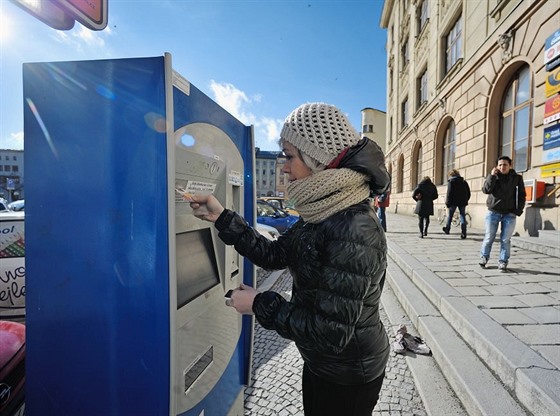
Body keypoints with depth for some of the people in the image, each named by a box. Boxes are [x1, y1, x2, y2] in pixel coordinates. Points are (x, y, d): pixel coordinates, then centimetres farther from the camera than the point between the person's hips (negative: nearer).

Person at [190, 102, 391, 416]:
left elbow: (331, 333, -31)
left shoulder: (354, 230, -32)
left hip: (348, 378, -7)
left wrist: (259, 304, -20)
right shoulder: (322, 214, -4)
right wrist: (222, 217, -3)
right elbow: (273, 255, 2)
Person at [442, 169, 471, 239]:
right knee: (462, 215, 5)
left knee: (450, 215, 13)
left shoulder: (451, 182, -6)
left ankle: (447, 229, 25)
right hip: (462, 202, 4)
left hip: (453, 201, -4)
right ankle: (464, 233, -5)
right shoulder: (464, 182, 11)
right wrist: (466, 200, 18)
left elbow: (449, 193, -13)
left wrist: (447, 203, -9)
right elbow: (468, 193, 12)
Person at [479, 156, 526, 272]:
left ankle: (503, 262, 10)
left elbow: (521, 195, 5)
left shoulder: (517, 178, 4)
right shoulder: (492, 176, 4)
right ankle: (484, 257, 20)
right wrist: (492, 175, -16)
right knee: (489, 238, 3)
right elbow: (486, 190, -12)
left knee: (505, 240, 1)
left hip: (509, 214, 0)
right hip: (493, 213, 0)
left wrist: (518, 211, -4)